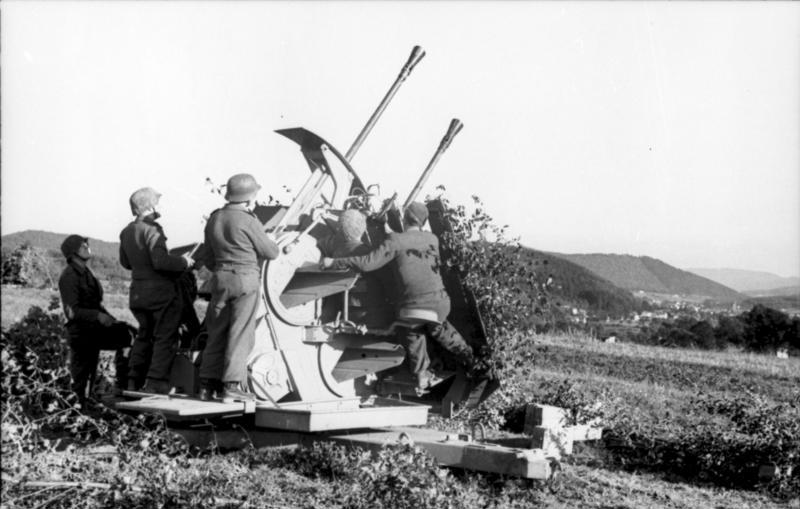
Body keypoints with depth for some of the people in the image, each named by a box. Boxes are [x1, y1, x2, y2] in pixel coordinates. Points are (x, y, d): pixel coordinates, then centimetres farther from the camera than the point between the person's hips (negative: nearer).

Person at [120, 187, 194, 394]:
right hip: (161, 292, -8)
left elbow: (125, 262, 19)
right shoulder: (151, 229, -17)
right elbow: (160, 261, -25)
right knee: (165, 338, 0)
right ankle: (156, 383, -4)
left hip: (137, 292, 8)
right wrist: (183, 262, -11)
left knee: (144, 336, 19)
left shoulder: (127, 232, 9)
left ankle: (134, 381, 18)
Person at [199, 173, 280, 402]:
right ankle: (232, 386, -4)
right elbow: (271, 252, -6)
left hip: (220, 279, 7)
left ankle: (208, 385, 13)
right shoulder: (247, 221, -12)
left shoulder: (214, 219, 9)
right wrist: (274, 244, 15)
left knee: (217, 333, 12)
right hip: (245, 280, -7)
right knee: (240, 334, -3)